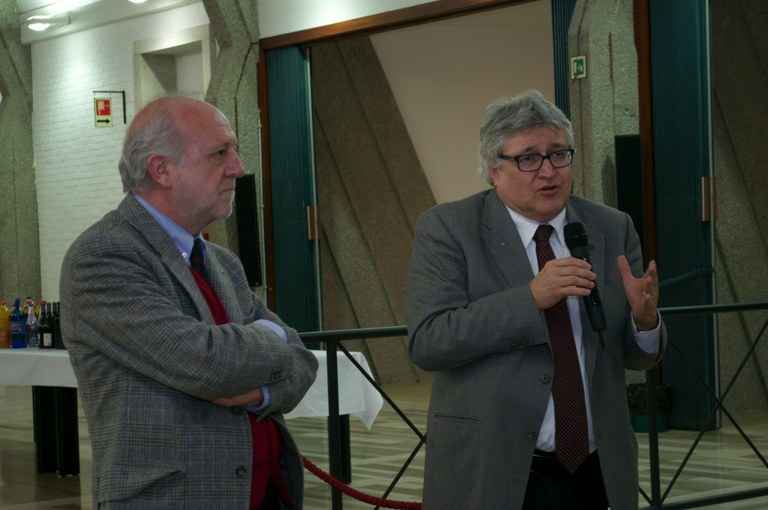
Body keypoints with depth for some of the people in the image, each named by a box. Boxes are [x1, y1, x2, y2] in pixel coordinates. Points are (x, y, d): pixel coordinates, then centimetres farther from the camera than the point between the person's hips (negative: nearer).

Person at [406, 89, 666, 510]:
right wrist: (531, 297, -25)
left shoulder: (613, 230, 4)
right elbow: (426, 341, -17)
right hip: (491, 475, -3)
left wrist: (644, 319, -16)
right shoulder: (446, 229, -6)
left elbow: (636, 357, 7)